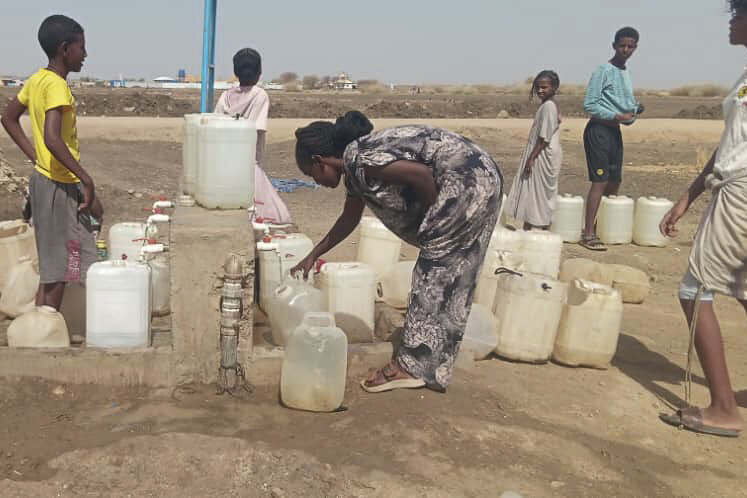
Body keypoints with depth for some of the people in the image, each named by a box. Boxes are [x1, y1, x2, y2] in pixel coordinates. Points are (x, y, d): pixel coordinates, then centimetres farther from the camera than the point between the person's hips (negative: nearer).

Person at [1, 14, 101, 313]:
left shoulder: (37, 80, 8)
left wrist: (35, 156, 15)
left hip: (43, 180, 9)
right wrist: (87, 180, -26)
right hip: (60, 187, -9)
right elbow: (53, 139, -30)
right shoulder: (57, 85, -19)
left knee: (52, 267, 16)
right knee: (59, 273, -1)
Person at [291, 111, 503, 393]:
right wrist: (312, 257, 34)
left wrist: (433, 218, -8)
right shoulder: (353, 168, 15)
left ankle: (410, 366, 3)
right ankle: (433, 367, 22)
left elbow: (421, 174, -24)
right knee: (451, 277, 13)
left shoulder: (358, 159, -15)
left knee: (435, 273, -4)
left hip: (467, 182, -10)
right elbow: (349, 220, 29)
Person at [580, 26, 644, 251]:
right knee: (600, 181, -12)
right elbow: (589, 105, -15)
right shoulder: (603, 71, -10)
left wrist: (634, 109, 2)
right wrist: (617, 116, -20)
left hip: (615, 130, 9)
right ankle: (589, 234, -10)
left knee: (615, 179, 12)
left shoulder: (626, 73, 15)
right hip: (599, 130, -9)